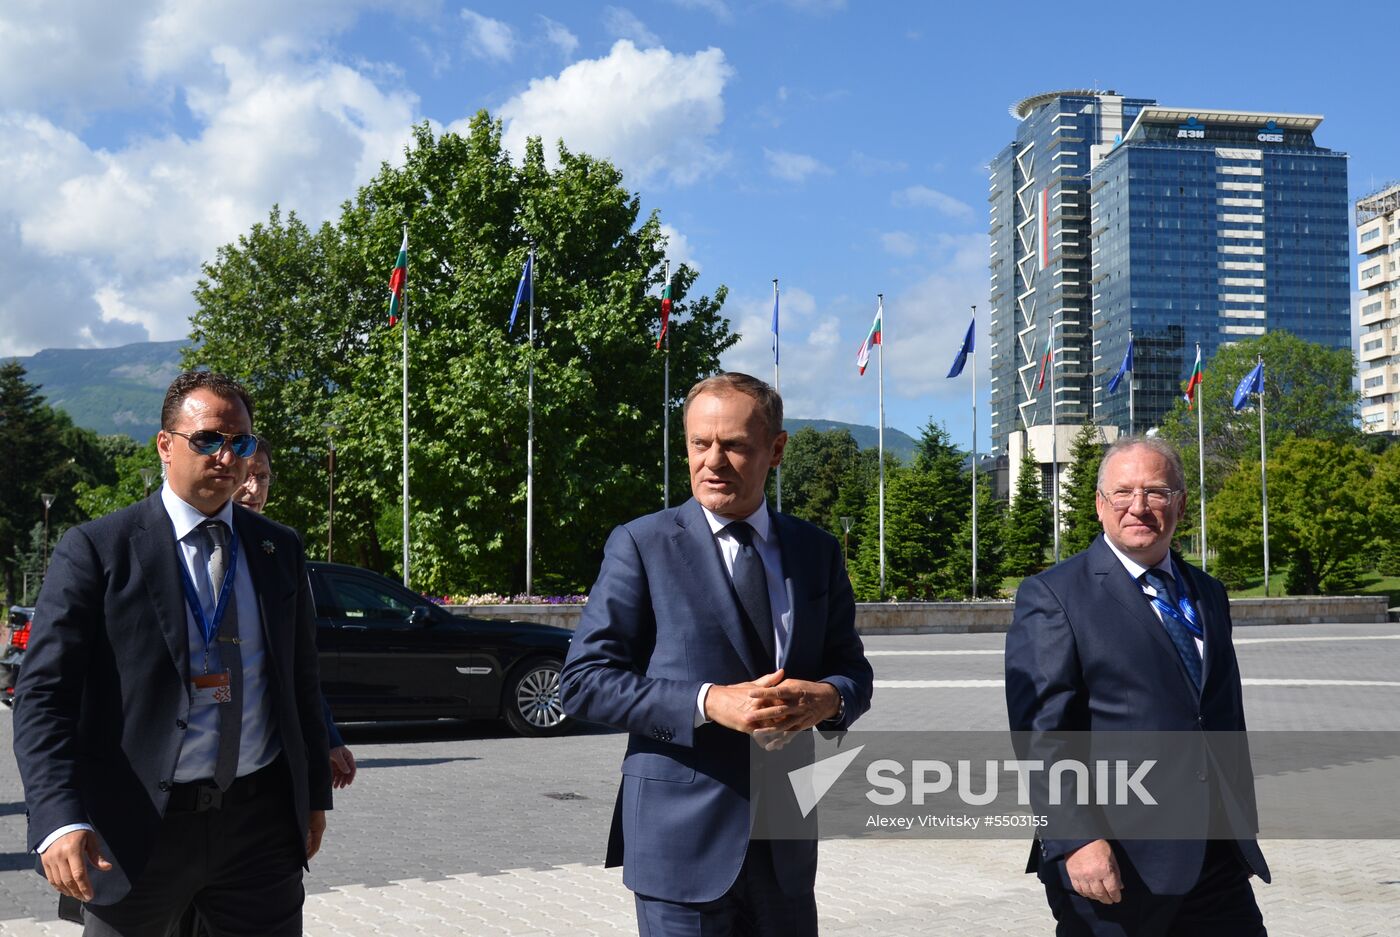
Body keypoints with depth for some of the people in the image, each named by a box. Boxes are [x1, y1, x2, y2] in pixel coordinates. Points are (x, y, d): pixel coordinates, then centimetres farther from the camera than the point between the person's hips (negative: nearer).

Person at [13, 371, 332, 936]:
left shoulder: (280, 549, 9)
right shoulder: (96, 549, -6)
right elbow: (44, 694, -11)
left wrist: (316, 792, 16)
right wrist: (59, 819, -23)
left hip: (262, 821, 3)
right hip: (136, 828, -3)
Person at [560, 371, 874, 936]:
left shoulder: (817, 551, 9)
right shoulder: (641, 546, -4)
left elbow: (852, 668, 13)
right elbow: (583, 681, -9)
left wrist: (829, 697, -12)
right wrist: (707, 703, -20)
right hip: (682, 842, -4)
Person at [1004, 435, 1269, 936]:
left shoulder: (1209, 595, 16)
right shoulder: (1052, 596, -6)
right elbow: (1041, 731, -13)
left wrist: (1244, 824, 20)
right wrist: (1076, 839, -21)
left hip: (1219, 854, 6)